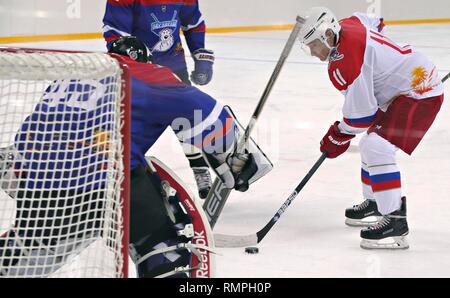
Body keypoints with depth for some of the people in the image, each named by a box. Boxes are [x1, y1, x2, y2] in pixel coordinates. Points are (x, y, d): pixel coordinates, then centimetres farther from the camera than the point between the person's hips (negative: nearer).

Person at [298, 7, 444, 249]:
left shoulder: (345, 61, -26)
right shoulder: (346, 26, 1)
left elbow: (361, 112, -23)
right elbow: (374, 23, 24)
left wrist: (339, 136, -6)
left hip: (419, 93, -12)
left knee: (375, 146, -24)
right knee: (371, 142, 24)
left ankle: (396, 221, -25)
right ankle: (375, 203, 39)